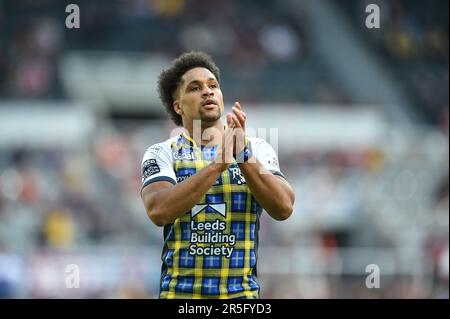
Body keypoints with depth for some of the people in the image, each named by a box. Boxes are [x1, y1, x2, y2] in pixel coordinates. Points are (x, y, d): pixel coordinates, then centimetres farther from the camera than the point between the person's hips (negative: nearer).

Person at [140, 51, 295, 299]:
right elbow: (158, 211, -16)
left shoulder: (256, 149, 6)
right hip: (179, 292, -1)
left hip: (241, 294, 1)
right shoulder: (162, 154, 2)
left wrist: (242, 156, -18)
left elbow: (283, 208, -8)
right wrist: (218, 163, -23)